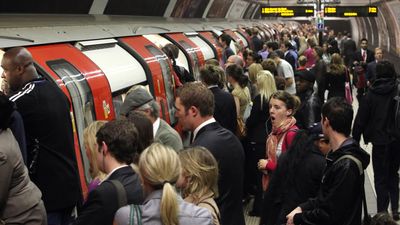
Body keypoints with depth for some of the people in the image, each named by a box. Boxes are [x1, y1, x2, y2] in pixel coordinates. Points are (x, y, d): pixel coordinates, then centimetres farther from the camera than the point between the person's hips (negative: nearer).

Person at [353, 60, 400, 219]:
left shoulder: (371, 94, -8)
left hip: (380, 141, -2)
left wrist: (355, 141, 2)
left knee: (381, 177, 8)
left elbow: (360, 120, -6)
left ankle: (382, 212, 6)